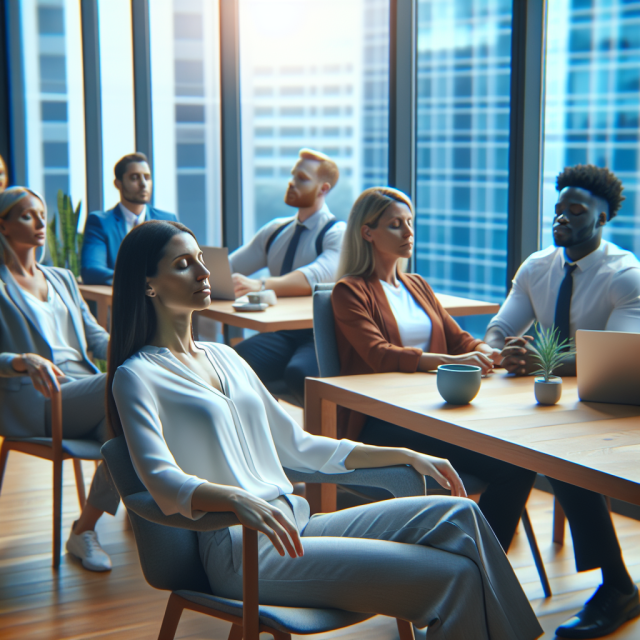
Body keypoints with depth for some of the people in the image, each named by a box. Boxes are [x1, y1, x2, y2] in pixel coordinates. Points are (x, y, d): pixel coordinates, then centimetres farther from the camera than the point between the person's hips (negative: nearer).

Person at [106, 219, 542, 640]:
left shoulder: (225, 358, 19)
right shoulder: (137, 377, -4)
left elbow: (297, 446, 22)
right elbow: (162, 481, -19)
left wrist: (406, 455, 18)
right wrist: (238, 500, -39)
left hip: (296, 524, 8)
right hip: (242, 553, -8)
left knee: (457, 514, -10)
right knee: (455, 576, -18)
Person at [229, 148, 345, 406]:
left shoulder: (337, 234, -3)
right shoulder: (275, 231, 18)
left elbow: (317, 276, -24)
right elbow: (228, 267, 14)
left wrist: (260, 285, -38)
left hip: (321, 338, -5)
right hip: (280, 334, 5)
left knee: (298, 373, -37)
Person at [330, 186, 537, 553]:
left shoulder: (418, 286, 24)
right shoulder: (350, 292, 2)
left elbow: (459, 339, 16)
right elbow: (379, 355, -13)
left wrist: (493, 353, -8)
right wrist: (451, 361, -26)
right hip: (380, 422, -6)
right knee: (501, 463, -28)